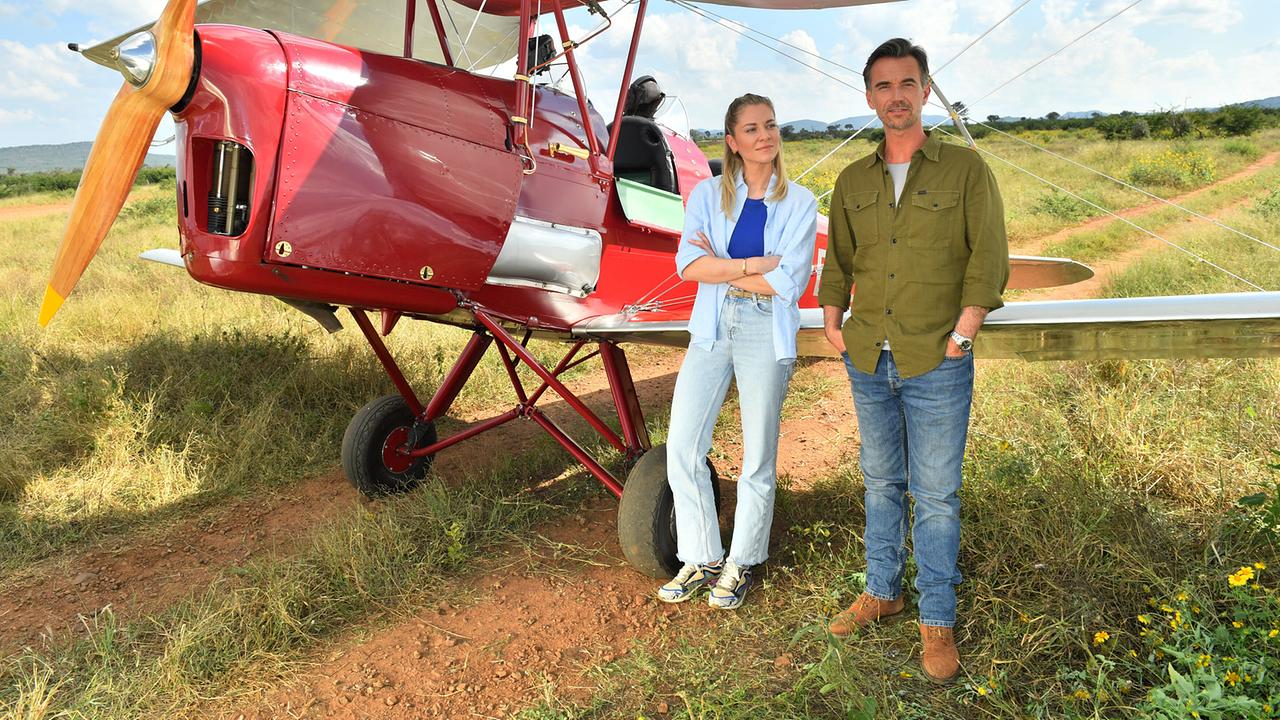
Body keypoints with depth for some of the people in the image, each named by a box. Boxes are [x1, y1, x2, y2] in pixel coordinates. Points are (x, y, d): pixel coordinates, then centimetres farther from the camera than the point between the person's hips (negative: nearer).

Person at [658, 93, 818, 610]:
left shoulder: (798, 202, 1)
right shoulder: (708, 194, 6)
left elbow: (788, 282, -11)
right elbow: (688, 263, -9)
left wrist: (721, 268, -7)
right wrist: (755, 265, -16)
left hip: (766, 334, -2)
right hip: (712, 328, 2)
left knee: (758, 457, 4)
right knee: (681, 446, 1)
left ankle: (741, 565, 23)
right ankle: (701, 560, 18)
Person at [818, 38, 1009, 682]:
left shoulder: (965, 169, -1)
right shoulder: (852, 181, 10)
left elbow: (990, 258, -4)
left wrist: (961, 334, -11)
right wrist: (832, 322, 6)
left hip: (936, 364, -4)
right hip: (868, 361, 4)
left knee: (936, 496, 1)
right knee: (881, 483, 14)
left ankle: (937, 622, 14)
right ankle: (881, 593, 29)